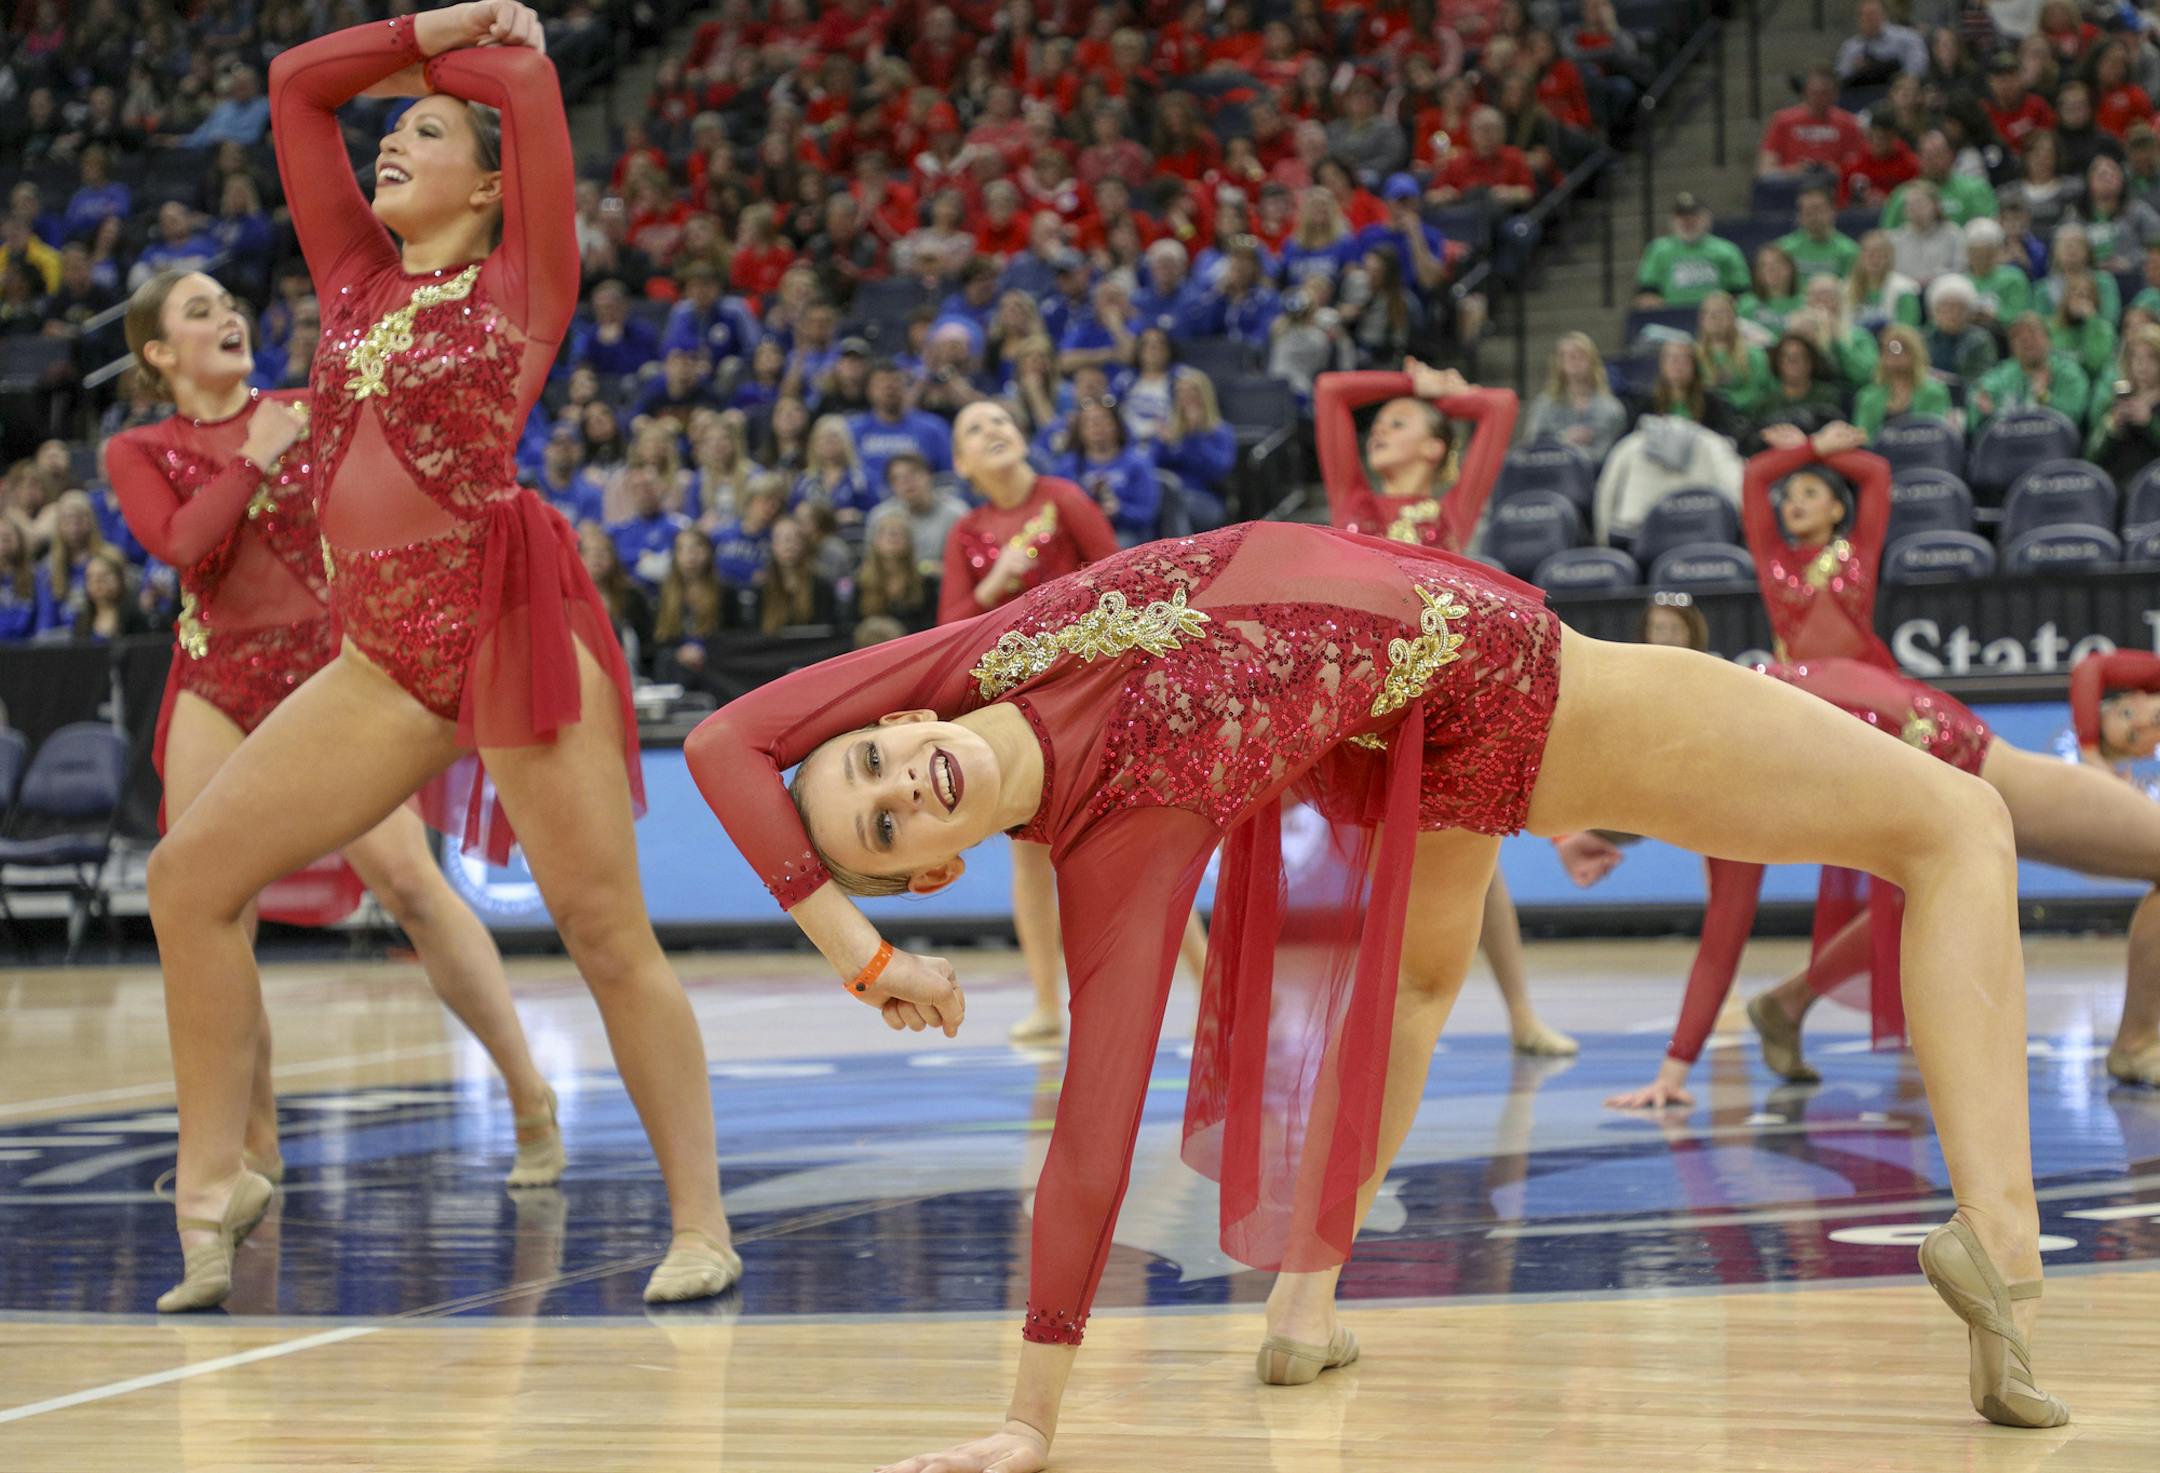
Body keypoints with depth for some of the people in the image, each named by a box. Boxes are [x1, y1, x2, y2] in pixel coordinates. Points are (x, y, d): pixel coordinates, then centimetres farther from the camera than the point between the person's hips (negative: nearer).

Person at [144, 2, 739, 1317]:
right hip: (387, 648, 6)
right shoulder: (361, 278, 17)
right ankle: (215, 1182, 10)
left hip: (514, 618, -6)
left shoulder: (523, 283, 3)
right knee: (192, 875, 0)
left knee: (609, 936, -6)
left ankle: (701, 1225, 1)